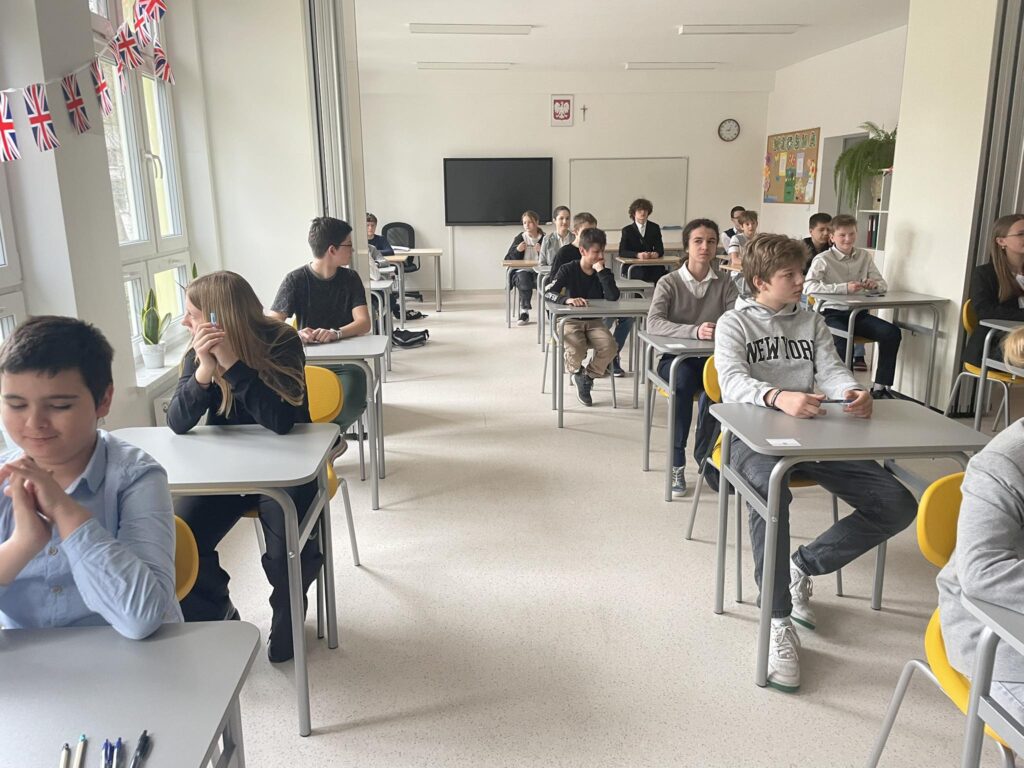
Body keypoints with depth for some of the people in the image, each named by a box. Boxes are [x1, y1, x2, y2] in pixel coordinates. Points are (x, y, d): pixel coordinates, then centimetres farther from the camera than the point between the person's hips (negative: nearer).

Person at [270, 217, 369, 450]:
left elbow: (364, 323, -10)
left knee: (353, 402, -31)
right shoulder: (296, 279, -3)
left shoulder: (350, 278, 3)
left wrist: (335, 333, -32)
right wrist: (295, 335, -35)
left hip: (345, 359, 1)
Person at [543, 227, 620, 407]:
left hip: (594, 322, 3)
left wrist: (601, 271, -19)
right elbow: (548, 293, -19)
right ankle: (577, 372, 8)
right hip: (572, 320, -3)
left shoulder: (604, 272, 0)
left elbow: (613, 297, -17)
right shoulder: (569, 270, -7)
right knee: (575, 351, -33)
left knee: (609, 347, -29)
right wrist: (567, 299, -38)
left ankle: (587, 377, 1)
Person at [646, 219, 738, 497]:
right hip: (676, 357, -2)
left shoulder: (725, 285, 7)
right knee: (684, 378, -36)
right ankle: (677, 463, -24)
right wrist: (695, 331, -32)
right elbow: (653, 323, -17)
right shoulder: (669, 283, -1)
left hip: (712, 358, 2)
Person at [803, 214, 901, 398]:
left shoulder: (864, 256, 11)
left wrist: (874, 284, -11)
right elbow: (808, 287, -21)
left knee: (892, 333, -15)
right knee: (844, 338, -35)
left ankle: (880, 387, -5)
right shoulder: (823, 260, -5)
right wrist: (845, 288, -27)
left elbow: (883, 284, 16)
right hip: (832, 314, -5)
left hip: (858, 313, 6)